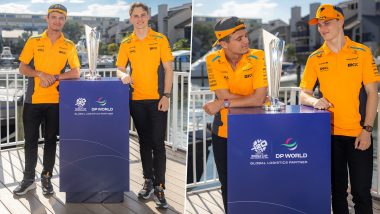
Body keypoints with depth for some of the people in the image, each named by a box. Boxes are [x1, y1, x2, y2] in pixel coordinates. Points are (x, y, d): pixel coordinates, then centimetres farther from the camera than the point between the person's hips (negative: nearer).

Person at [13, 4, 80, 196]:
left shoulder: (69, 46, 4)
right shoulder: (33, 41, 5)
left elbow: (76, 73, -3)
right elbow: (22, 68, 3)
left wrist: (55, 77, -17)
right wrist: (41, 74, -15)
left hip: (55, 100, 0)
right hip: (33, 99, 0)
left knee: (51, 140, 8)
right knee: (31, 140, 6)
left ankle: (46, 178, 19)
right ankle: (28, 179, 17)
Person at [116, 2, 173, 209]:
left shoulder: (160, 39, 0)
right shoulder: (126, 43, 7)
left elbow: (168, 69, -2)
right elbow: (119, 68, 9)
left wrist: (166, 96, -9)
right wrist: (124, 75, -15)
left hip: (157, 99, -3)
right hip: (136, 100, 3)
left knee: (158, 143, -5)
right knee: (144, 141, 12)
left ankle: (159, 186, 0)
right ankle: (148, 180, 23)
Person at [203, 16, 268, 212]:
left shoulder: (258, 57, -14)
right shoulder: (213, 60, -9)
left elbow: (259, 98, -22)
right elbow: (224, 95, -16)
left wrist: (223, 104, -20)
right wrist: (251, 98, -16)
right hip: (223, 130, 2)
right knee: (227, 185, 16)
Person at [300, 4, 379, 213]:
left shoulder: (362, 52, -2)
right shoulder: (315, 58, 4)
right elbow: (304, 94, 5)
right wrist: (315, 101, -18)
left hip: (358, 133, -2)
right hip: (329, 134, 2)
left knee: (361, 192, 2)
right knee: (337, 190, 13)